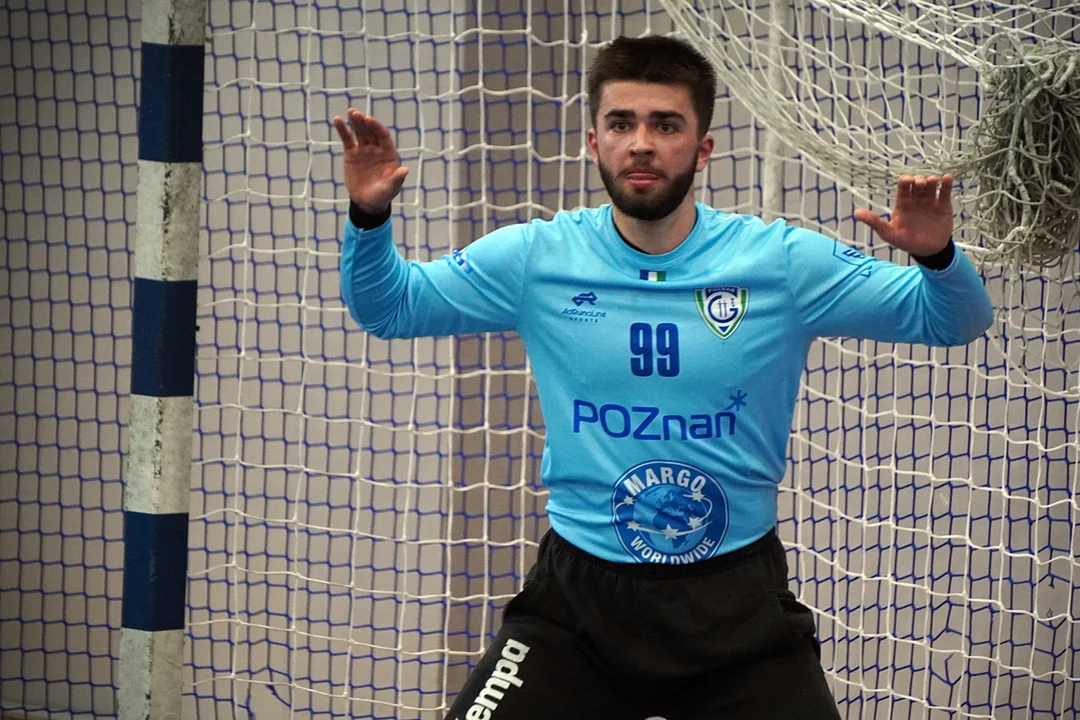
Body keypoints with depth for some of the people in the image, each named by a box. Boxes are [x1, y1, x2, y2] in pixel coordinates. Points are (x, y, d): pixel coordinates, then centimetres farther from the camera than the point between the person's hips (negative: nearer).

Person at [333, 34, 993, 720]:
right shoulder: (536, 258, -1)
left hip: (737, 604, 0)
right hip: (579, 596, 0)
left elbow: (955, 319, 1)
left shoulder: (783, 262, -4)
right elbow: (387, 307, 8)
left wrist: (936, 255, -21)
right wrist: (370, 216, -11)